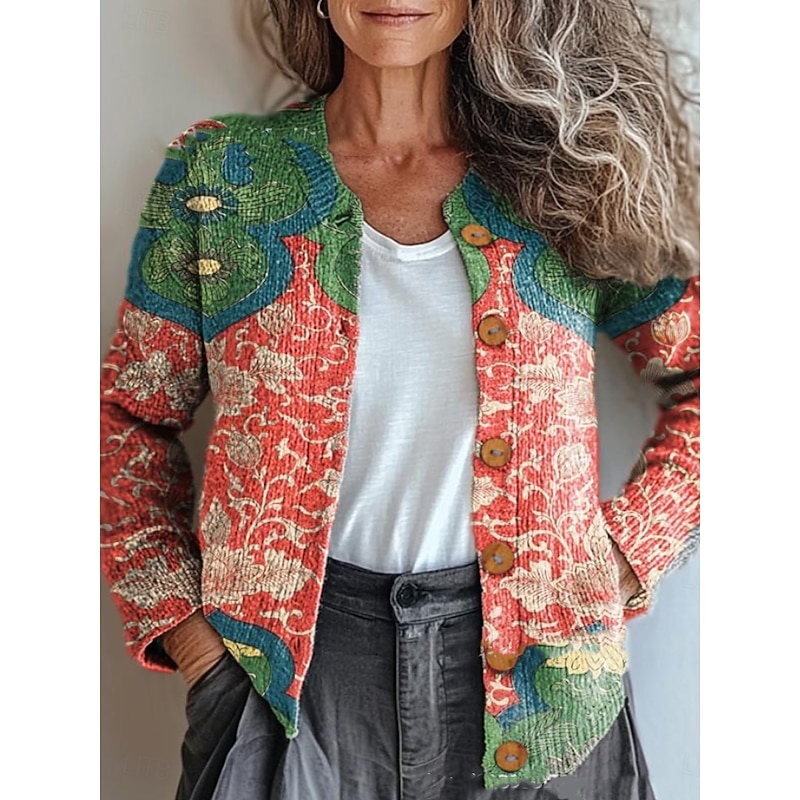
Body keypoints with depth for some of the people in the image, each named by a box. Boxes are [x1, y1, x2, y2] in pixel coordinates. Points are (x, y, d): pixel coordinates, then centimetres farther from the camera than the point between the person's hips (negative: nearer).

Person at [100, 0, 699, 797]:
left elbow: (702, 381, 7)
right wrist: (178, 615, -3)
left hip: (524, 676, 1)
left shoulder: (573, 174, -1)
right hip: (288, 672, 0)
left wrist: (627, 555, -2)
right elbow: (130, 412, 5)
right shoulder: (217, 172, -1)